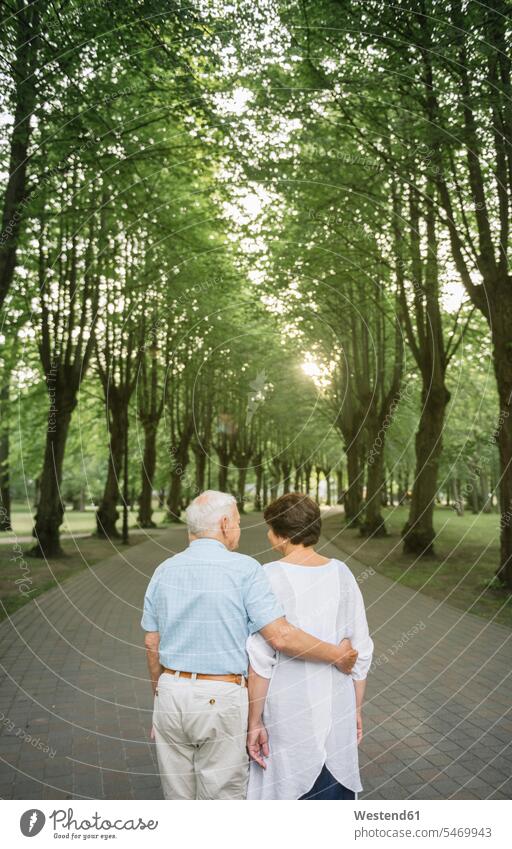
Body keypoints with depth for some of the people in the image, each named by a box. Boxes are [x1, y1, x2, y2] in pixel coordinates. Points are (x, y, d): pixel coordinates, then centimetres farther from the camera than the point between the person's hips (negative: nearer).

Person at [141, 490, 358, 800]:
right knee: (223, 795, 11)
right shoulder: (245, 569, -13)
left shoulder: (164, 571, 3)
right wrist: (336, 655, -5)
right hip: (222, 700, -5)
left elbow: (152, 643, 9)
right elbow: (281, 637, -18)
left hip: (171, 693, 5)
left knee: (178, 796, 18)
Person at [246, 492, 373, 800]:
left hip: (288, 714, -4)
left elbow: (261, 660, -15)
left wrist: (255, 722, -6)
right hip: (337, 709, 4)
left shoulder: (271, 577, -14)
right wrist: (357, 710, 15)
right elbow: (362, 650, 4)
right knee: (336, 792, 17)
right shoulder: (342, 573, -1)